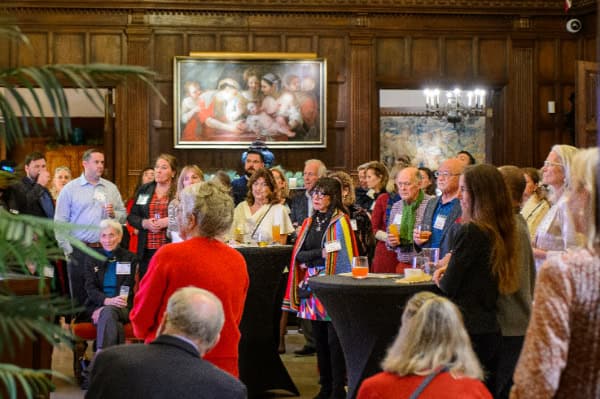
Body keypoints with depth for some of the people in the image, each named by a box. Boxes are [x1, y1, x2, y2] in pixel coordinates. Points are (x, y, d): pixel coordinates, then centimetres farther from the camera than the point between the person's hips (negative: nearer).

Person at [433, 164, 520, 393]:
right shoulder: (502, 231, 7)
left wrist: (441, 279, 7)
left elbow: (449, 286, -13)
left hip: (468, 330, -8)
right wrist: (452, 269, 9)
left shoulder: (470, 231, -17)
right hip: (492, 329, 8)